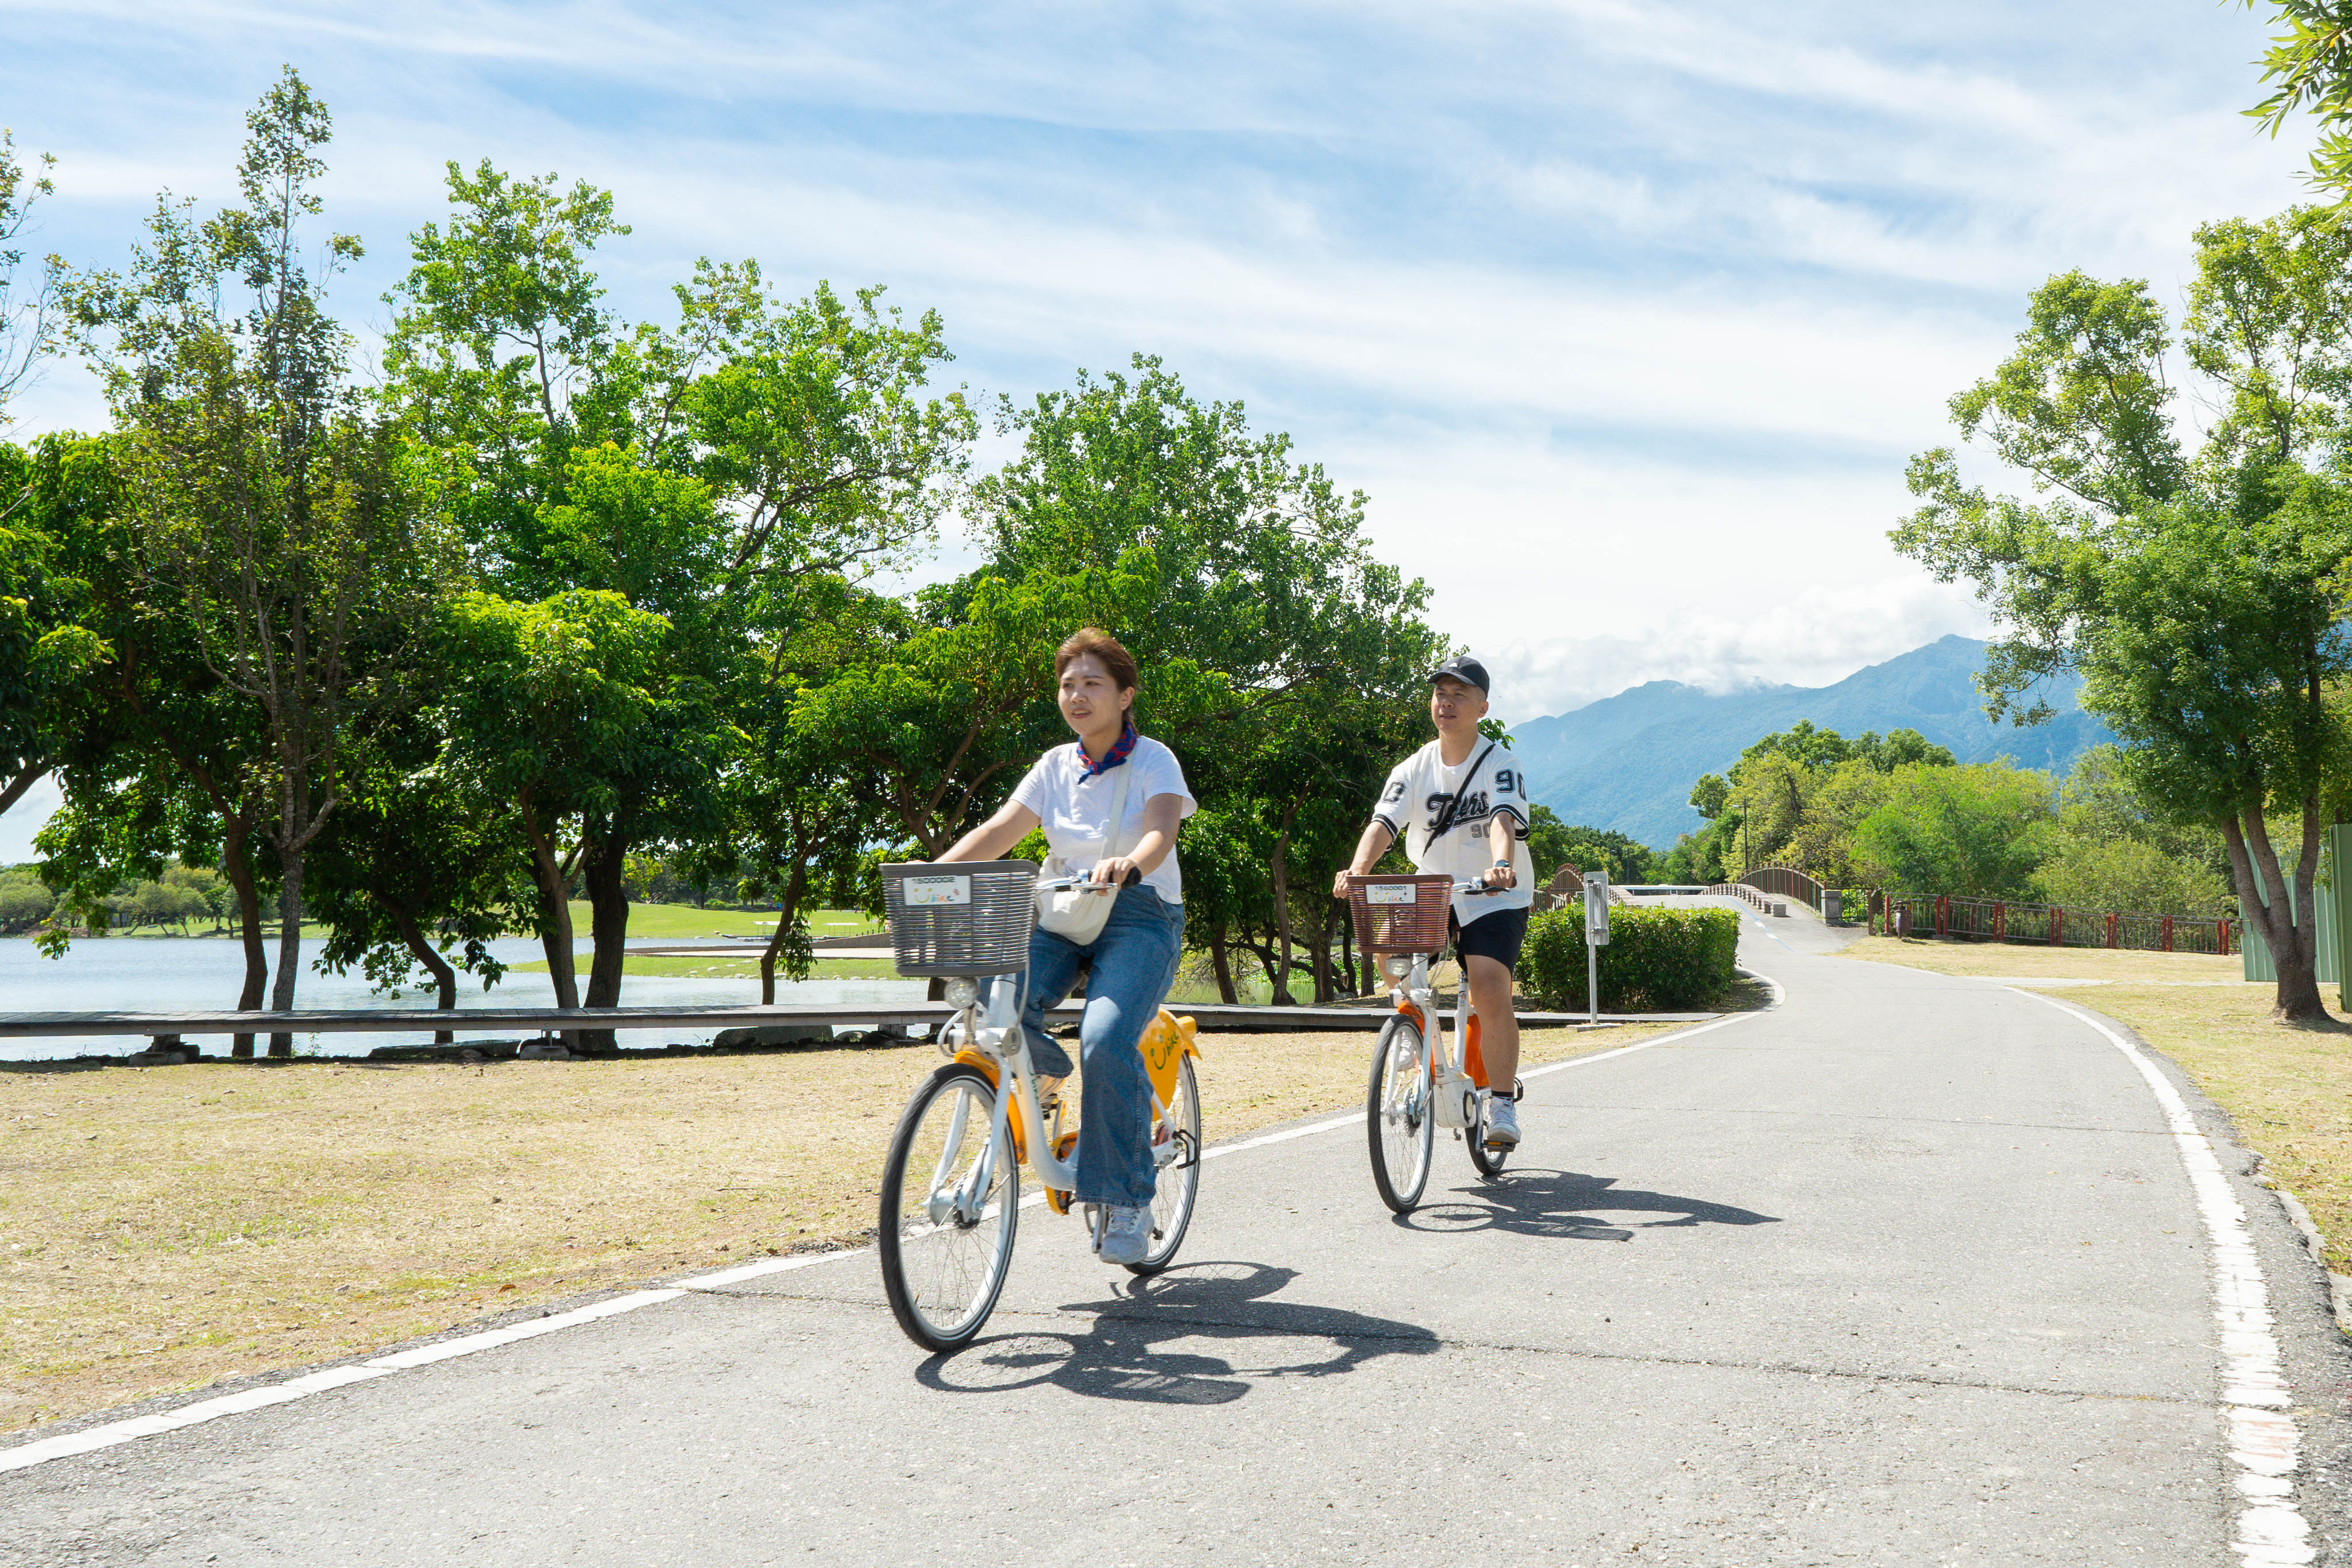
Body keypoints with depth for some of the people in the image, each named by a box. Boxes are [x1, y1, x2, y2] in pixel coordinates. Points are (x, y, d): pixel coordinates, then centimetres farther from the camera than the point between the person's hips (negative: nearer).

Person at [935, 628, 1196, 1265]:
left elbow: (1161, 831, -23)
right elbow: (999, 830, 2)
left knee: (1107, 1040, -28)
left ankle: (1129, 1200, -14)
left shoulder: (1154, 760, -4)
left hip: (1139, 915, -4)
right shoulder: (1056, 766, 10)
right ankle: (1045, 1071, 12)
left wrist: (1128, 864, -46)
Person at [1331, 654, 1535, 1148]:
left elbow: (1505, 820, -28)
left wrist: (1501, 865, -50)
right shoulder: (1413, 770, 1)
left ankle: (1502, 1104, -7)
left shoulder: (1500, 764, -9)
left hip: (1495, 900, -4)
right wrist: (1358, 870, -34)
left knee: (1490, 992, -23)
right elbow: (1384, 823, -13)